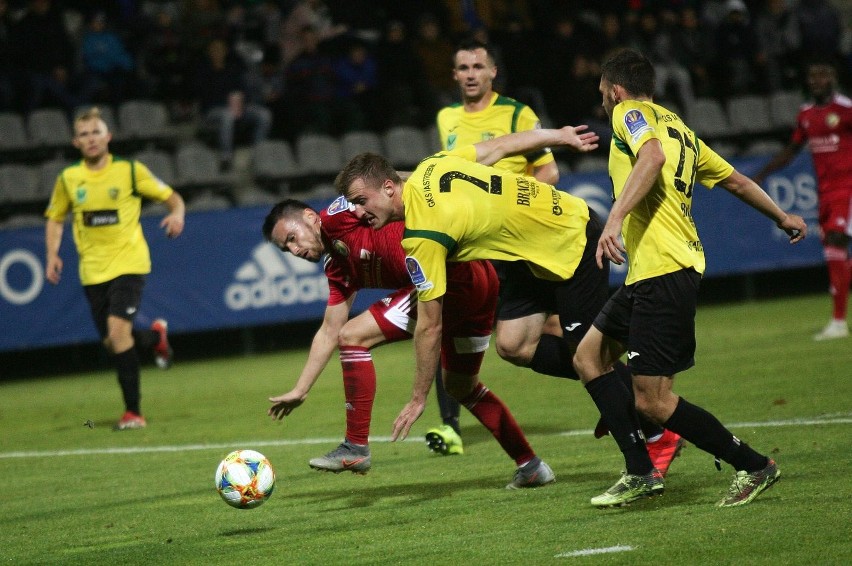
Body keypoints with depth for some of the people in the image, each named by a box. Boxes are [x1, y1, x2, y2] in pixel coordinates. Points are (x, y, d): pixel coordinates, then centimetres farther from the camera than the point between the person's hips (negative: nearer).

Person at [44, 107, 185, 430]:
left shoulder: (131, 171, -3)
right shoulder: (68, 179, 4)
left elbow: (173, 198, 5)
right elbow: (55, 218, 18)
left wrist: (177, 214, -18)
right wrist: (52, 255, 3)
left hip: (129, 262, -4)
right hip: (93, 269, 4)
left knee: (118, 330, -21)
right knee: (112, 342, 3)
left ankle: (132, 412, -12)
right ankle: (156, 337, 39)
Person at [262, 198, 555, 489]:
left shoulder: (334, 218, 0)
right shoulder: (338, 268, 24)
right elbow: (328, 333, 30)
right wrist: (299, 391, 31)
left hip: (452, 274, -10)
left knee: (353, 336, -5)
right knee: (462, 386, 26)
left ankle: (355, 447, -3)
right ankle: (530, 465, 32)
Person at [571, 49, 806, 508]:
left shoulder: (630, 113, -3)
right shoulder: (677, 127, 22)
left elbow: (653, 156, -25)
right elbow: (735, 180, 29)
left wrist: (615, 216, -35)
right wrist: (782, 217, 43)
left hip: (662, 272, -10)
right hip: (650, 274, 10)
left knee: (652, 400, -9)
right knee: (588, 356, 15)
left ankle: (754, 466, -1)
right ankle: (640, 473, 11)